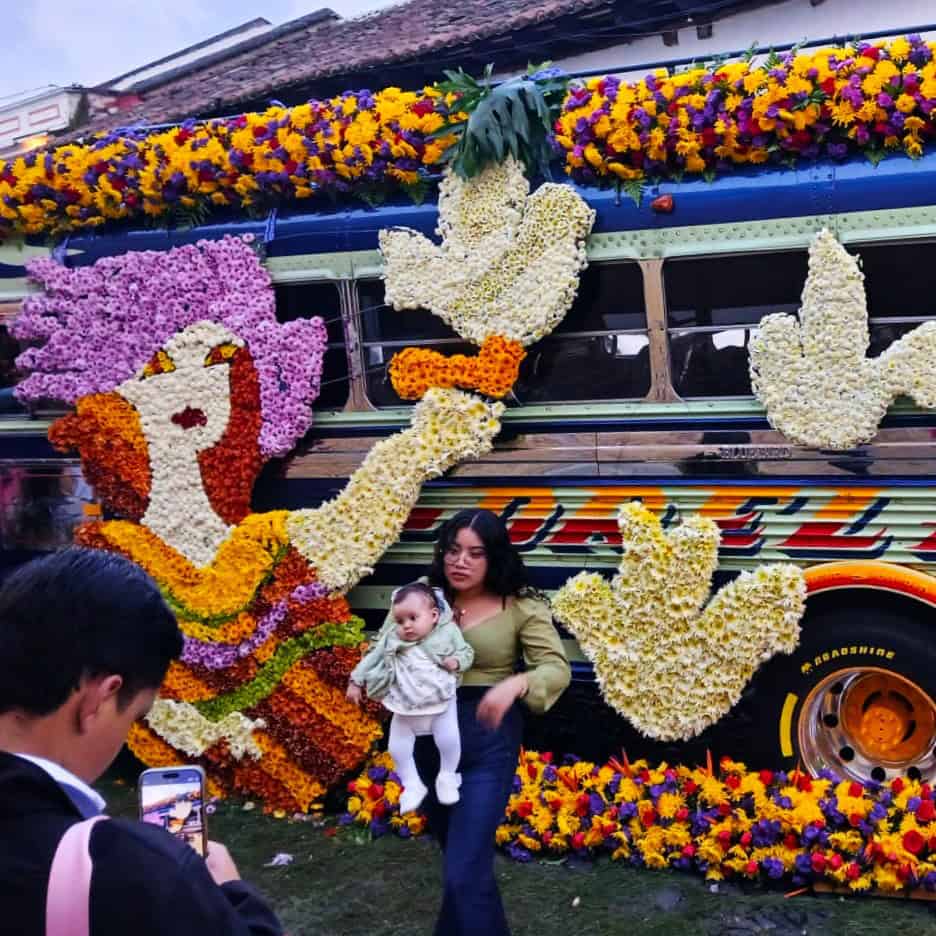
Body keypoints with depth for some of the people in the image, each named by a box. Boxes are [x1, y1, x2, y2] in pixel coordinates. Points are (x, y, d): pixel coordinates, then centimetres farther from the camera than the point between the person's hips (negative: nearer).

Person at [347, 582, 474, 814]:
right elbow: (372, 659, 3)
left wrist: (456, 661, -21)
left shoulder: (448, 633, -11)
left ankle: (447, 777, 20)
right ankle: (412, 786, 25)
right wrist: (356, 681, 4)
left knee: (449, 740, -8)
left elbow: (466, 652, 0)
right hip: (405, 710, 2)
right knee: (397, 748, 5)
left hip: (441, 705, -2)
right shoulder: (392, 640, -7)